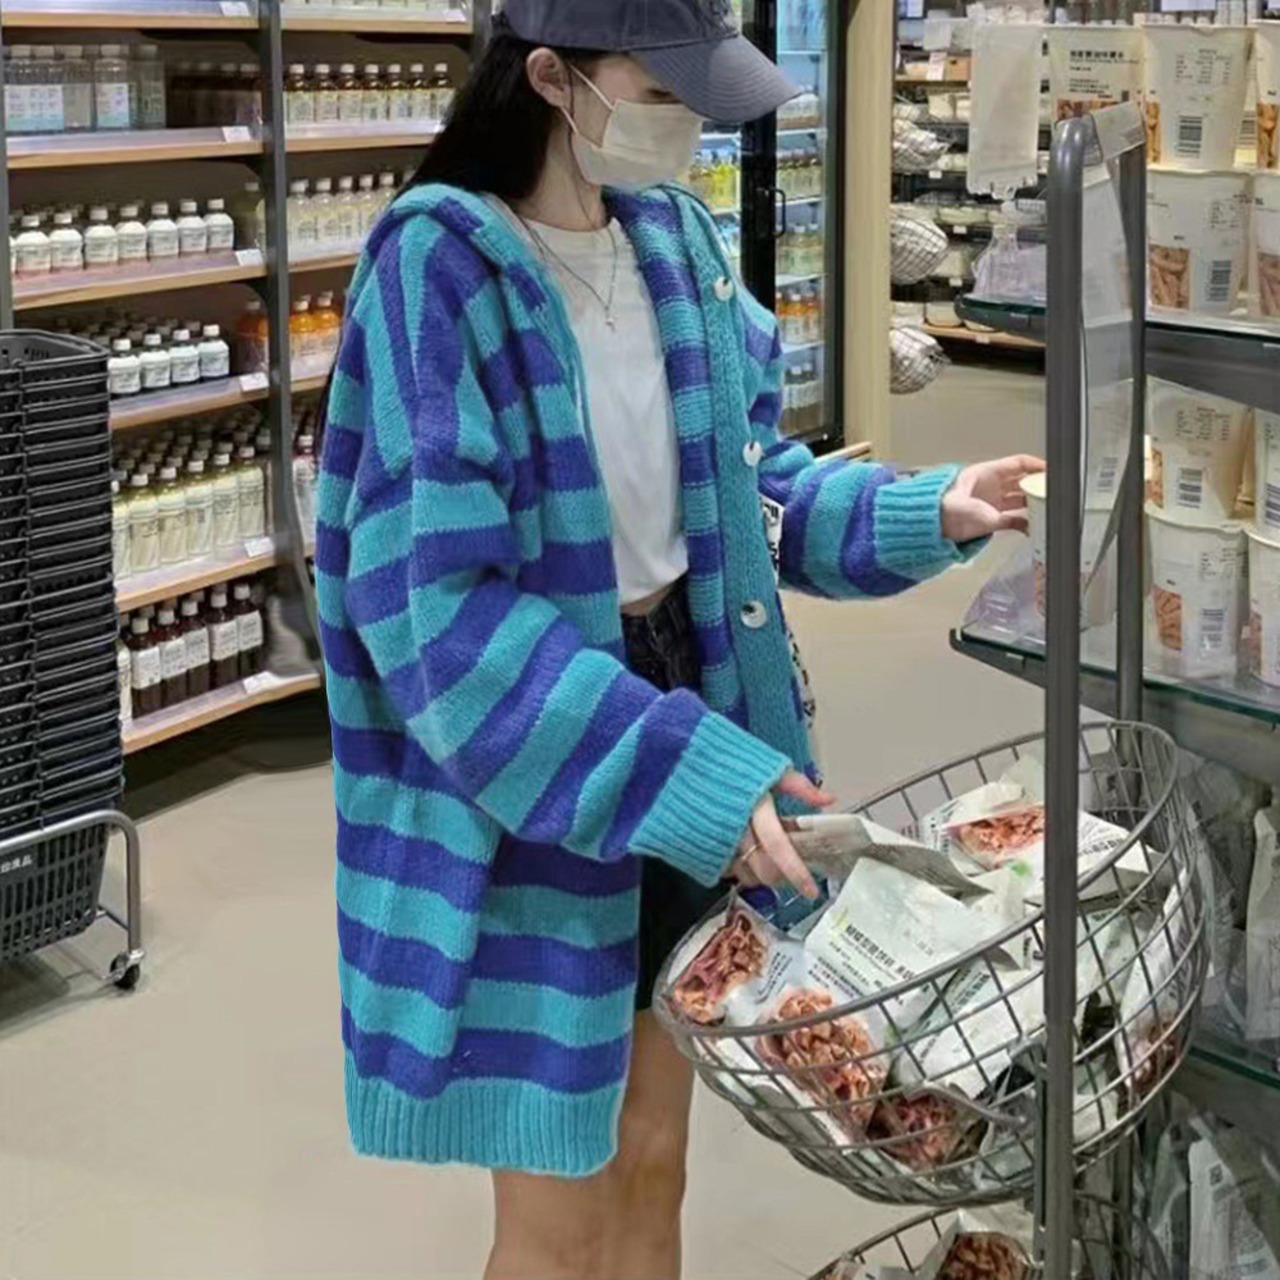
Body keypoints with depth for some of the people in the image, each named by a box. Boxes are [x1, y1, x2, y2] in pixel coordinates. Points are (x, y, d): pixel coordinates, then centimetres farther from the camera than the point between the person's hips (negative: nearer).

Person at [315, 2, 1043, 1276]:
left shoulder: (673, 237, 1)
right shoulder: (439, 269, -20)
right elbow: (440, 610, -25)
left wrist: (920, 513, -3)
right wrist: (687, 772, -29)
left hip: (681, 697, 6)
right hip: (520, 780, -6)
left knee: (651, 1166, 20)